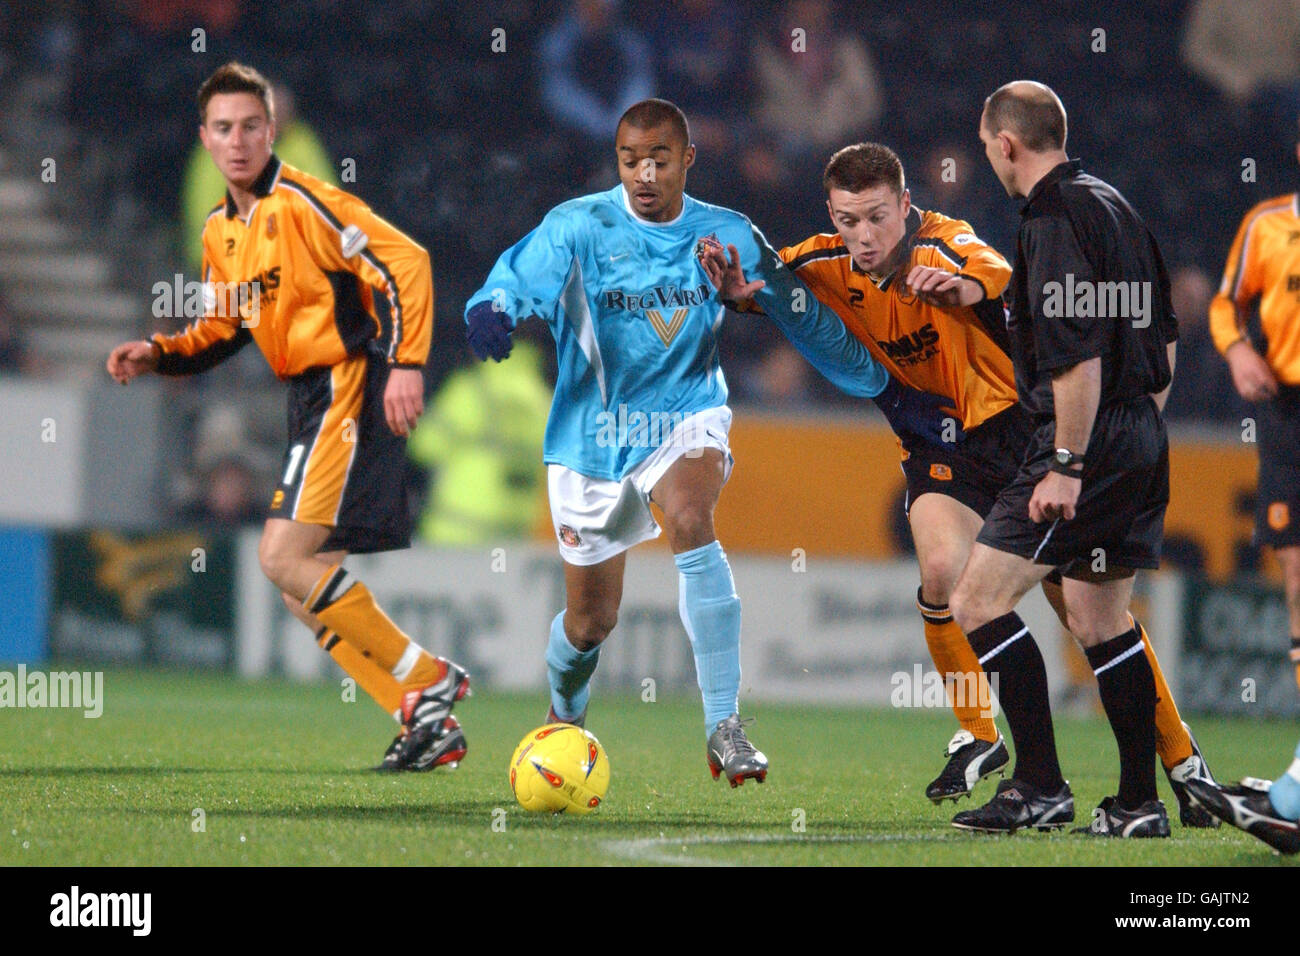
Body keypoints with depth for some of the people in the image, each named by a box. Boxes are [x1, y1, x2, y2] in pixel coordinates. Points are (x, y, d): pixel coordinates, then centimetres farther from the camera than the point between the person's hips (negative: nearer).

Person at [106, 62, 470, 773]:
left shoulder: (302, 202, -12)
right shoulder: (221, 232, 15)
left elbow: (405, 262, -18)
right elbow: (223, 329, 27)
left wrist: (406, 362, -26)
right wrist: (156, 356, 9)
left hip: (349, 389, -9)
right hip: (311, 402, 9)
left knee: (284, 558, -18)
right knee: (303, 590, 6)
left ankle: (429, 682, -11)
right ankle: (430, 724, 7)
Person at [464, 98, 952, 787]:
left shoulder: (727, 237, -3)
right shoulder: (579, 227, -9)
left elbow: (802, 318, 7)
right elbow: (517, 277, -22)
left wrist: (886, 389, 9)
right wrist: (492, 311, -47)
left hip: (686, 417, 0)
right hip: (592, 437, 0)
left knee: (690, 519, -34)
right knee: (591, 621, 6)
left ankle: (724, 725, -34)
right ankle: (564, 718, 43)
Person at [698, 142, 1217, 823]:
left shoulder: (942, 243, -22)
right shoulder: (828, 265, -7)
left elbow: (995, 276, -42)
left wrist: (963, 285, -66)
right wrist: (739, 286, -27)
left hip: (1016, 424, -3)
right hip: (934, 440, 3)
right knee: (941, 569, -22)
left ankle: (1180, 757, 11)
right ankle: (978, 739, -1)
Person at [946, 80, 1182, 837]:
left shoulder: (1055, 221, -14)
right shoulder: (1116, 206, 15)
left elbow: (1078, 358, -22)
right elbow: (1164, 338, 21)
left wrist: (1068, 466, -21)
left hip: (1089, 438, -10)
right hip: (1143, 445, 10)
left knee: (979, 602, -7)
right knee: (1101, 618, 15)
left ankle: (1040, 787, -11)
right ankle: (1139, 804, 13)